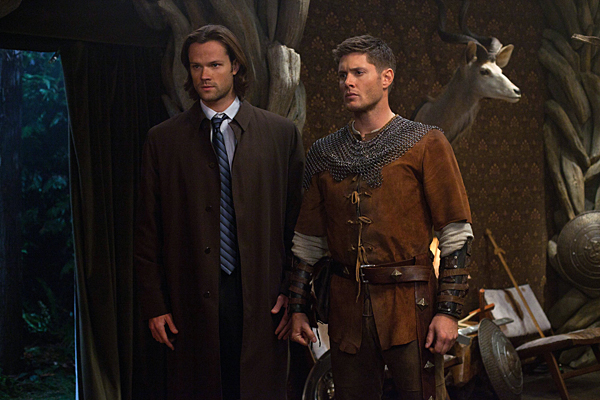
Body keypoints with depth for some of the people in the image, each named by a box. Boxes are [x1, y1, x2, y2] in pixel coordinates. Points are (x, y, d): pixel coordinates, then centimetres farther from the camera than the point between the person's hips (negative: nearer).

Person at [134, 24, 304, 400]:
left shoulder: (283, 134, 6)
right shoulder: (163, 139, 6)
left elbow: (298, 221, 5)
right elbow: (148, 229, 6)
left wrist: (293, 293, -1)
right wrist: (154, 305, 1)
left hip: (262, 302, 0)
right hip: (192, 302, 0)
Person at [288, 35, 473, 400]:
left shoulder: (425, 144, -1)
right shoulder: (323, 154, 10)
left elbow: (457, 234, -5)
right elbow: (308, 241, 15)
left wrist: (449, 311, -11)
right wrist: (298, 309, 10)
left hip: (409, 305, -3)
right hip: (347, 309, 4)